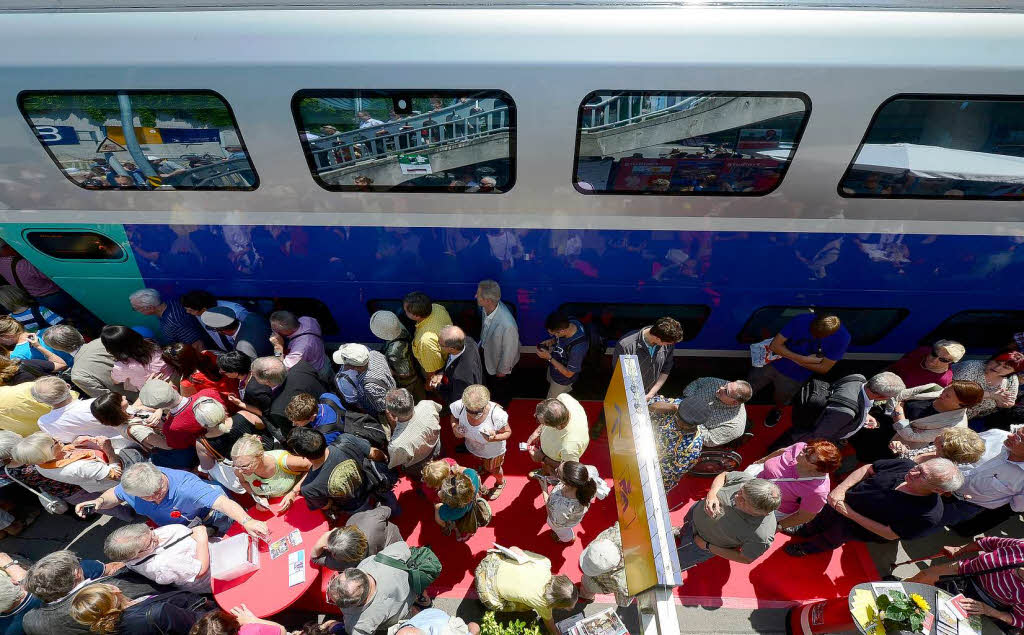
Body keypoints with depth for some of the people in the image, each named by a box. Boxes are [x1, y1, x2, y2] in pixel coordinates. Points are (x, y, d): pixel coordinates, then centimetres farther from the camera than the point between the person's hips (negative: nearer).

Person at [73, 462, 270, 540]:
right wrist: (99, 501, -20)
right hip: (173, 528, 6)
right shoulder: (130, 489, -24)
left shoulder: (185, 486, -45)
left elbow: (222, 502, -59)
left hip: (208, 519, -5)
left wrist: (247, 521, -74)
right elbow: (115, 495, 4)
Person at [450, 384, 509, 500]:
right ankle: (484, 468, 76)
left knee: (493, 469, 28)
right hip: (473, 447, 3)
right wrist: (454, 427, -31)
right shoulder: (459, 406, -36)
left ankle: (500, 483, 65)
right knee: (481, 460, 38)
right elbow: (454, 417, -11)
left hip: (493, 450, -3)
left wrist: (495, 438, -44)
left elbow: (508, 432, -25)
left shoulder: (497, 414, -44)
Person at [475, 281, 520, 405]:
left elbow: (509, 351, -29)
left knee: (501, 387, 27)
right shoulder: (486, 308, -25)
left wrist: (502, 370, -13)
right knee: (490, 382, 35)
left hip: (500, 362, -6)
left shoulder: (508, 325, -47)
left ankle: (501, 407, 60)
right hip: (487, 353, 6)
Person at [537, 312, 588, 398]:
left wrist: (549, 358, -29)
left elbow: (568, 374, -29)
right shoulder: (568, 323, -25)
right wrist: (551, 341, -18)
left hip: (562, 379, -7)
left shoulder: (578, 348, -46)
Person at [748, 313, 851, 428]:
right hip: (772, 363, 0)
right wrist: (803, 359, -24)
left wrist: (796, 360, -17)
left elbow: (824, 368, -13)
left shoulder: (842, 337, -21)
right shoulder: (802, 320, -23)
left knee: (780, 401, 23)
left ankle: (776, 410, 58)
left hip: (795, 377, 0)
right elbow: (774, 345, -19)